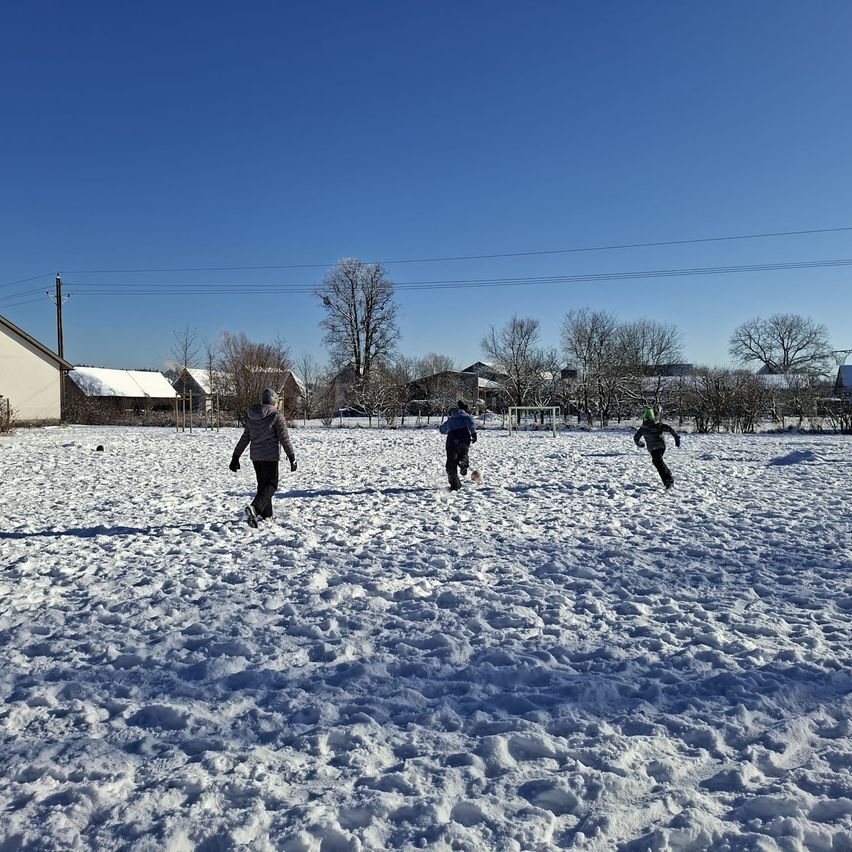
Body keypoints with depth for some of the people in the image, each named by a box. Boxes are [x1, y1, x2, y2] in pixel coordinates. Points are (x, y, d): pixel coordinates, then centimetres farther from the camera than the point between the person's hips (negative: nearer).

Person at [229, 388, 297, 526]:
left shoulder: (252, 417, 9)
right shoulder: (277, 416, -8)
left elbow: (244, 439, 12)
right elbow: (284, 438, -11)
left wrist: (235, 457, 17)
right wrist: (292, 457, -7)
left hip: (255, 456, 6)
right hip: (270, 456, -6)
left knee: (262, 483, 17)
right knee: (271, 485, -2)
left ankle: (266, 514, 22)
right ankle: (254, 508, -24)